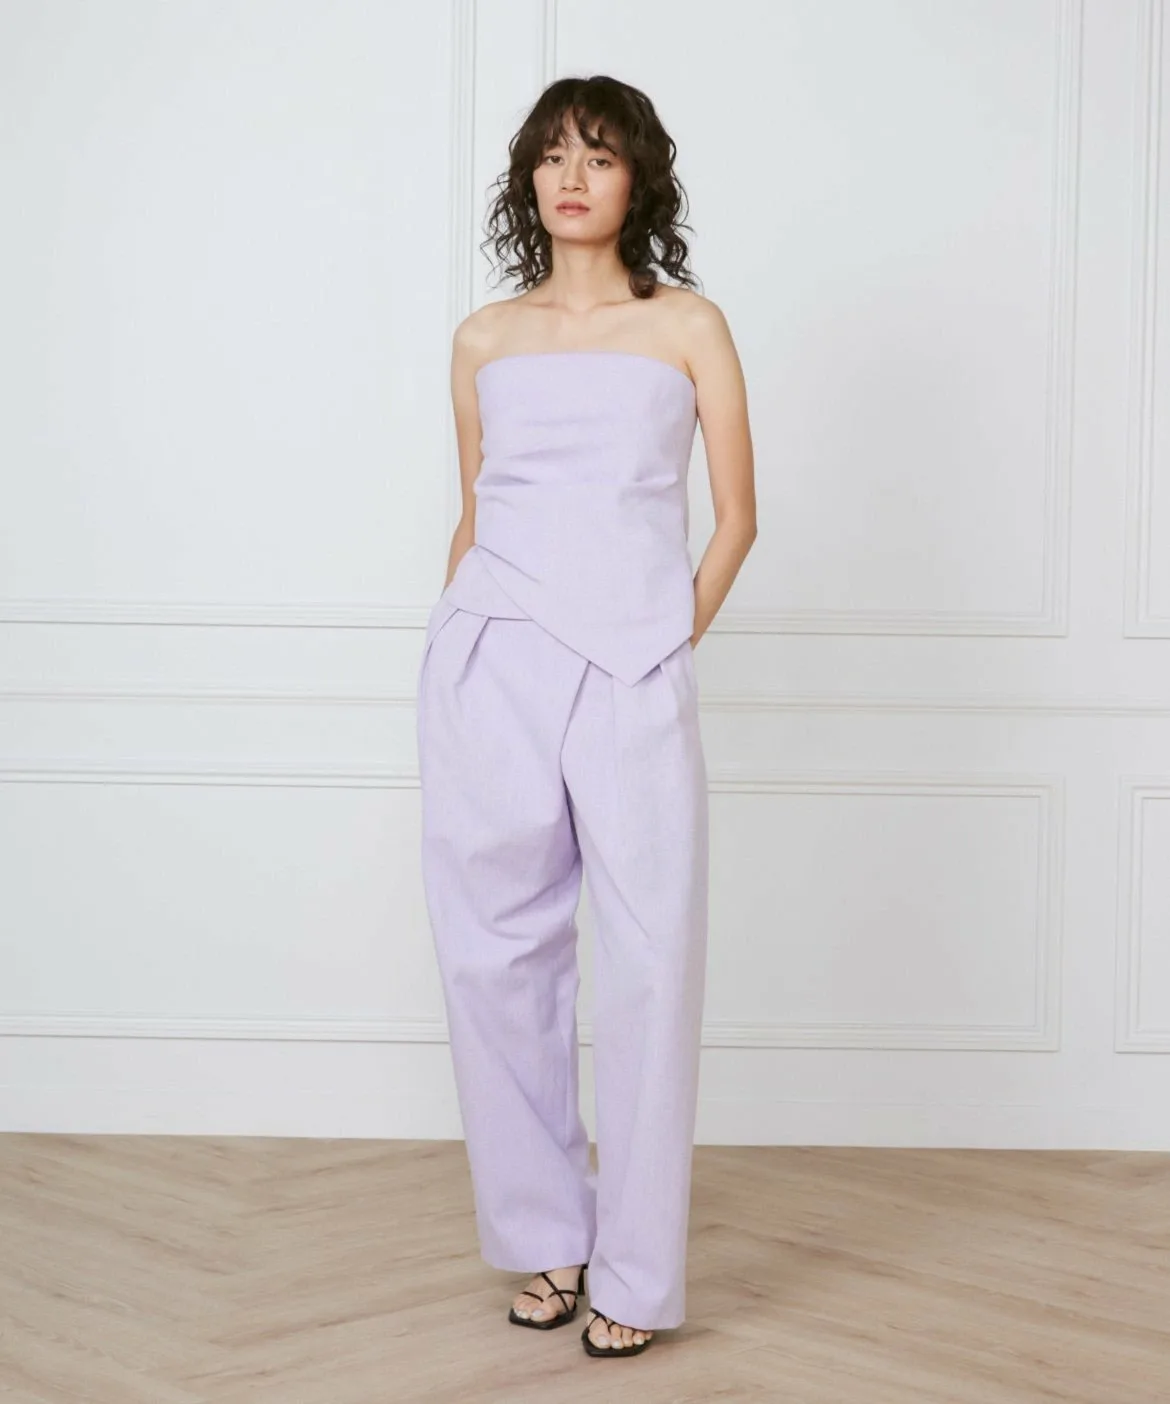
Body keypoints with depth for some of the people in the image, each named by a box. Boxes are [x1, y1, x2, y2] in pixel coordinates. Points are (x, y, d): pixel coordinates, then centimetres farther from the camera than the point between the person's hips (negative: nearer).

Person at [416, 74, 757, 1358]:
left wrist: (682, 631, 0)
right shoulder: (485, 339, 15)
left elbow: (736, 515, 10)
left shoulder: (688, 326, 10)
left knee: (651, 965, -5)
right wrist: (457, 631, 10)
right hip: (489, 661, 2)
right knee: (496, 954, 3)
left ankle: (635, 1274, 4)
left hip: (632, 674, -2)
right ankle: (545, 1236, 18)